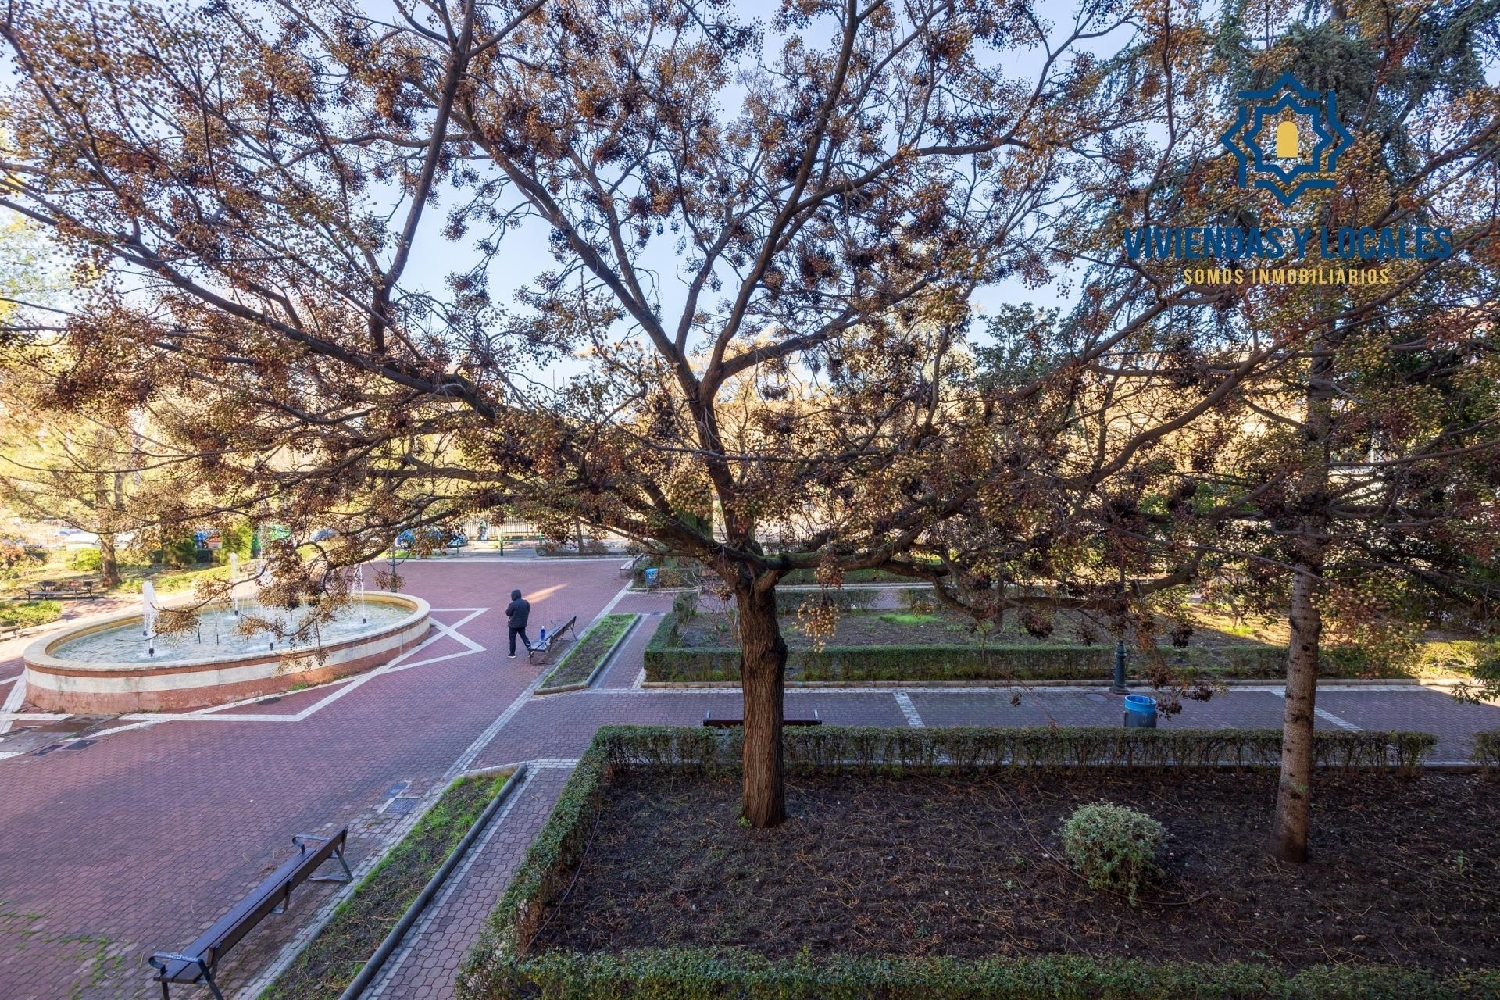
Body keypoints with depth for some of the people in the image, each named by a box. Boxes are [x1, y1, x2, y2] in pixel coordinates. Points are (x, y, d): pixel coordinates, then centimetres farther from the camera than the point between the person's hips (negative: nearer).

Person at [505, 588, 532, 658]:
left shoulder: (512, 604, -21)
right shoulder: (526, 603, -3)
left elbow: (508, 613, -10)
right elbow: (528, 612, 5)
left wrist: (506, 610, 10)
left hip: (514, 624, -5)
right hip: (523, 624, 5)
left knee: (512, 639, 8)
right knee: (523, 636, 19)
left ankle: (512, 654, 15)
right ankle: (529, 648, 8)